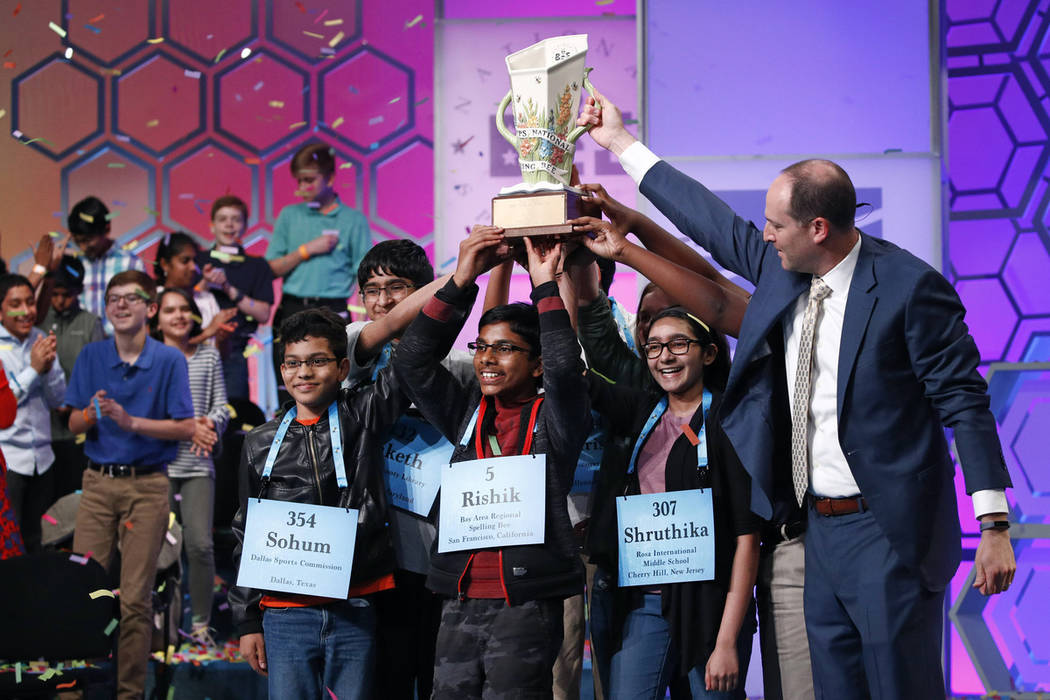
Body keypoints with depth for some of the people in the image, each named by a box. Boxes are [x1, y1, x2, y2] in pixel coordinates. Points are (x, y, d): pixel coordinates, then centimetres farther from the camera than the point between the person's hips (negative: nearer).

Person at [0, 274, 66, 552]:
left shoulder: (42, 340, 9)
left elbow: (58, 399, 11)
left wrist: (49, 368, -7)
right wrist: (34, 369, -15)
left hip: (42, 458, 6)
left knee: (35, 542, 10)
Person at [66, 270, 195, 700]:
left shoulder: (169, 360, -2)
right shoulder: (91, 357, 7)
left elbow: (186, 429, -7)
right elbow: (74, 425, 9)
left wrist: (130, 421, -17)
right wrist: (93, 414, -14)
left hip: (148, 484, -3)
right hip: (98, 482, 3)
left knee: (135, 597, -2)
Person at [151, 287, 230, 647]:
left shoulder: (209, 356, 10)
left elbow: (222, 406, 10)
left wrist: (210, 423, -13)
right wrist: (188, 426, -15)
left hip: (198, 465, 1)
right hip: (159, 463, -1)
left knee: (201, 544, -7)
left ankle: (201, 623, 3)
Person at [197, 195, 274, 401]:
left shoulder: (257, 266, 10)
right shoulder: (198, 261, 12)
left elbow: (263, 314, 1)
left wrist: (230, 289, -7)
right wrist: (204, 284, -10)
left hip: (235, 351, -1)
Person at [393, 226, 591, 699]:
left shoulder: (552, 419, 3)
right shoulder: (468, 416, 15)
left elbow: (565, 369, -16)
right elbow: (413, 361, 6)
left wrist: (545, 286, -8)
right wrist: (462, 281, 2)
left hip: (527, 603, -5)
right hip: (459, 602, 5)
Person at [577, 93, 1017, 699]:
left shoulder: (910, 287, -15)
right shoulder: (781, 266, 5)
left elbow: (964, 403, -14)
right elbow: (712, 221, 19)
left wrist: (994, 526, -18)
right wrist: (620, 142, 24)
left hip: (889, 534, -7)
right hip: (820, 528, 7)